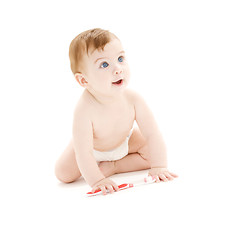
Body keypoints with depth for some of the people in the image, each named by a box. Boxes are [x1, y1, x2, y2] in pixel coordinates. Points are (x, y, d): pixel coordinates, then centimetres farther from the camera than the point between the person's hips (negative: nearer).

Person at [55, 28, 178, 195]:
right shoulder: (85, 109, -43)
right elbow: (83, 152, -41)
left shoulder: (133, 99, -33)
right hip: (94, 147, -2)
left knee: (151, 153, -15)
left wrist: (158, 166, -36)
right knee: (64, 173, -16)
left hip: (125, 140, 3)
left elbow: (152, 134, -28)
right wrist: (96, 180, -48)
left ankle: (113, 166, -4)